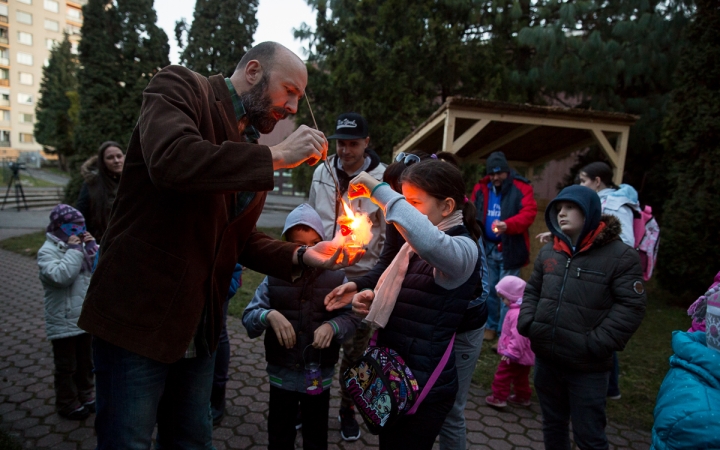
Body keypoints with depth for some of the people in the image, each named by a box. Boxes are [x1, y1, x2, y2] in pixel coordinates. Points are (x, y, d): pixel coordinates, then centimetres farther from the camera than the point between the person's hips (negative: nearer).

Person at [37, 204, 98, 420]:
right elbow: (61, 276, -30)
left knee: (86, 362, 19)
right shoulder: (47, 251, -13)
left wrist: (92, 246, -8)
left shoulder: (79, 245, 5)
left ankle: (86, 396, 35)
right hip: (63, 322, -6)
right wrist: (74, 250, -25)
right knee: (66, 366, 8)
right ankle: (67, 404, 23)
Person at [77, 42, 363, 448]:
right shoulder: (180, 87, -8)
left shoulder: (253, 149, 11)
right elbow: (171, 160, -30)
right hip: (138, 316, -7)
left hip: (199, 329, 7)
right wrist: (276, 157, -23)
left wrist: (301, 256, -2)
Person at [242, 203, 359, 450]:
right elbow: (248, 316, -9)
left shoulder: (336, 278, -7)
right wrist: (269, 315, -29)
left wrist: (332, 326, -26)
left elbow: (351, 318, -6)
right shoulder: (274, 278, -6)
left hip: (320, 375, 0)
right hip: (282, 374, 1)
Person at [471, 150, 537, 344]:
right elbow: (474, 215, 13)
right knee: (489, 289, 15)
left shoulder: (521, 188, -9)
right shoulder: (481, 188, 6)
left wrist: (507, 225, -37)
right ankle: (491, 326, 31)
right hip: (488, 247, 5)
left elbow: (529, 213, -20)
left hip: (510, 248, -5)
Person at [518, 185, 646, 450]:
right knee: (552, 425, 23)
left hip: (587, 366, -5)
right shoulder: (548, 252, 8)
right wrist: (526, 322, 0)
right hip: (545, 358, 5)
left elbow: (631, 306, -13)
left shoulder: (620, 255, -10)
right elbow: (532, 291, 16)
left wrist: (597, 345, -19)